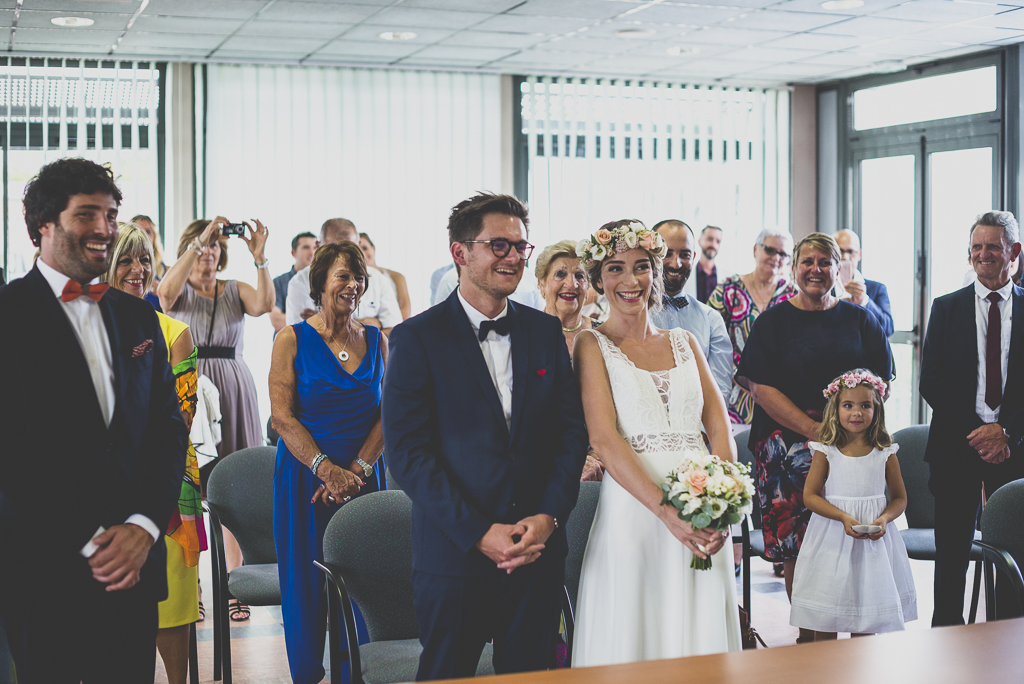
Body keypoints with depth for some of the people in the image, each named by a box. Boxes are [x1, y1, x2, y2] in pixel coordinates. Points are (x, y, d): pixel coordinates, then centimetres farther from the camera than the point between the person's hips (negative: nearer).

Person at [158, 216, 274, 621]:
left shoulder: (235, 290, 11)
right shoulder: (179, 291, 6)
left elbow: (264, 305, -10)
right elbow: (166, 291, -19)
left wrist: (259, 258, -22)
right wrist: (199, 240, -22)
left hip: (232, 390, 2)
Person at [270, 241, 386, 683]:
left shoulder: (376, 341, 7)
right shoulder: (293, 340, -2)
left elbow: (388, 413, 2)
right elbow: (282, 417, -8)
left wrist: (358, 469, -12)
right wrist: (326, 468, -18)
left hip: (363, 476, 2)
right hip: (304, 476, -2)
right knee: (305, 583, 4)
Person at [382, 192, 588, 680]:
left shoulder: (546, 332, 9)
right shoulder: (417, 338, -5)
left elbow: (572, 432, 7)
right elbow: (406, 452, -10)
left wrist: (548, 517, -8)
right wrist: (478, 532, -15)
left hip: (539, 551, 4)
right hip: (454, 554, -3)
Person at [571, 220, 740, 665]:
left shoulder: (684, 343, 15)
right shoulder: (592, 346, 3)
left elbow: (720, 429, 7)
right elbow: (604, 439, -9)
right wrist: (667, 511, -21)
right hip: (633, 510, -4)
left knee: (700, 640, 8)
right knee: (632, 639, 1)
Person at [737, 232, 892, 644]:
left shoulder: (858, 320, 12)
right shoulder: (773, 321, 5)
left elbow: (880, 379, 8)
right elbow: (761, 386, -4)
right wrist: (813, 429, -14)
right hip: (788, 446, -2)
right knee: (796, 545, -5)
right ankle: (807, 636, 7)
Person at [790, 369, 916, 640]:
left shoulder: (885, 453, 2)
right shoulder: (825, 452, -3)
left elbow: (900, 498, 8)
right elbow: (810, 496, -5)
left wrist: (885, 518, -13)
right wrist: (844, 517, -18)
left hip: (874, 540, 1)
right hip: (832, 539, -1)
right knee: (824, 617, 3)